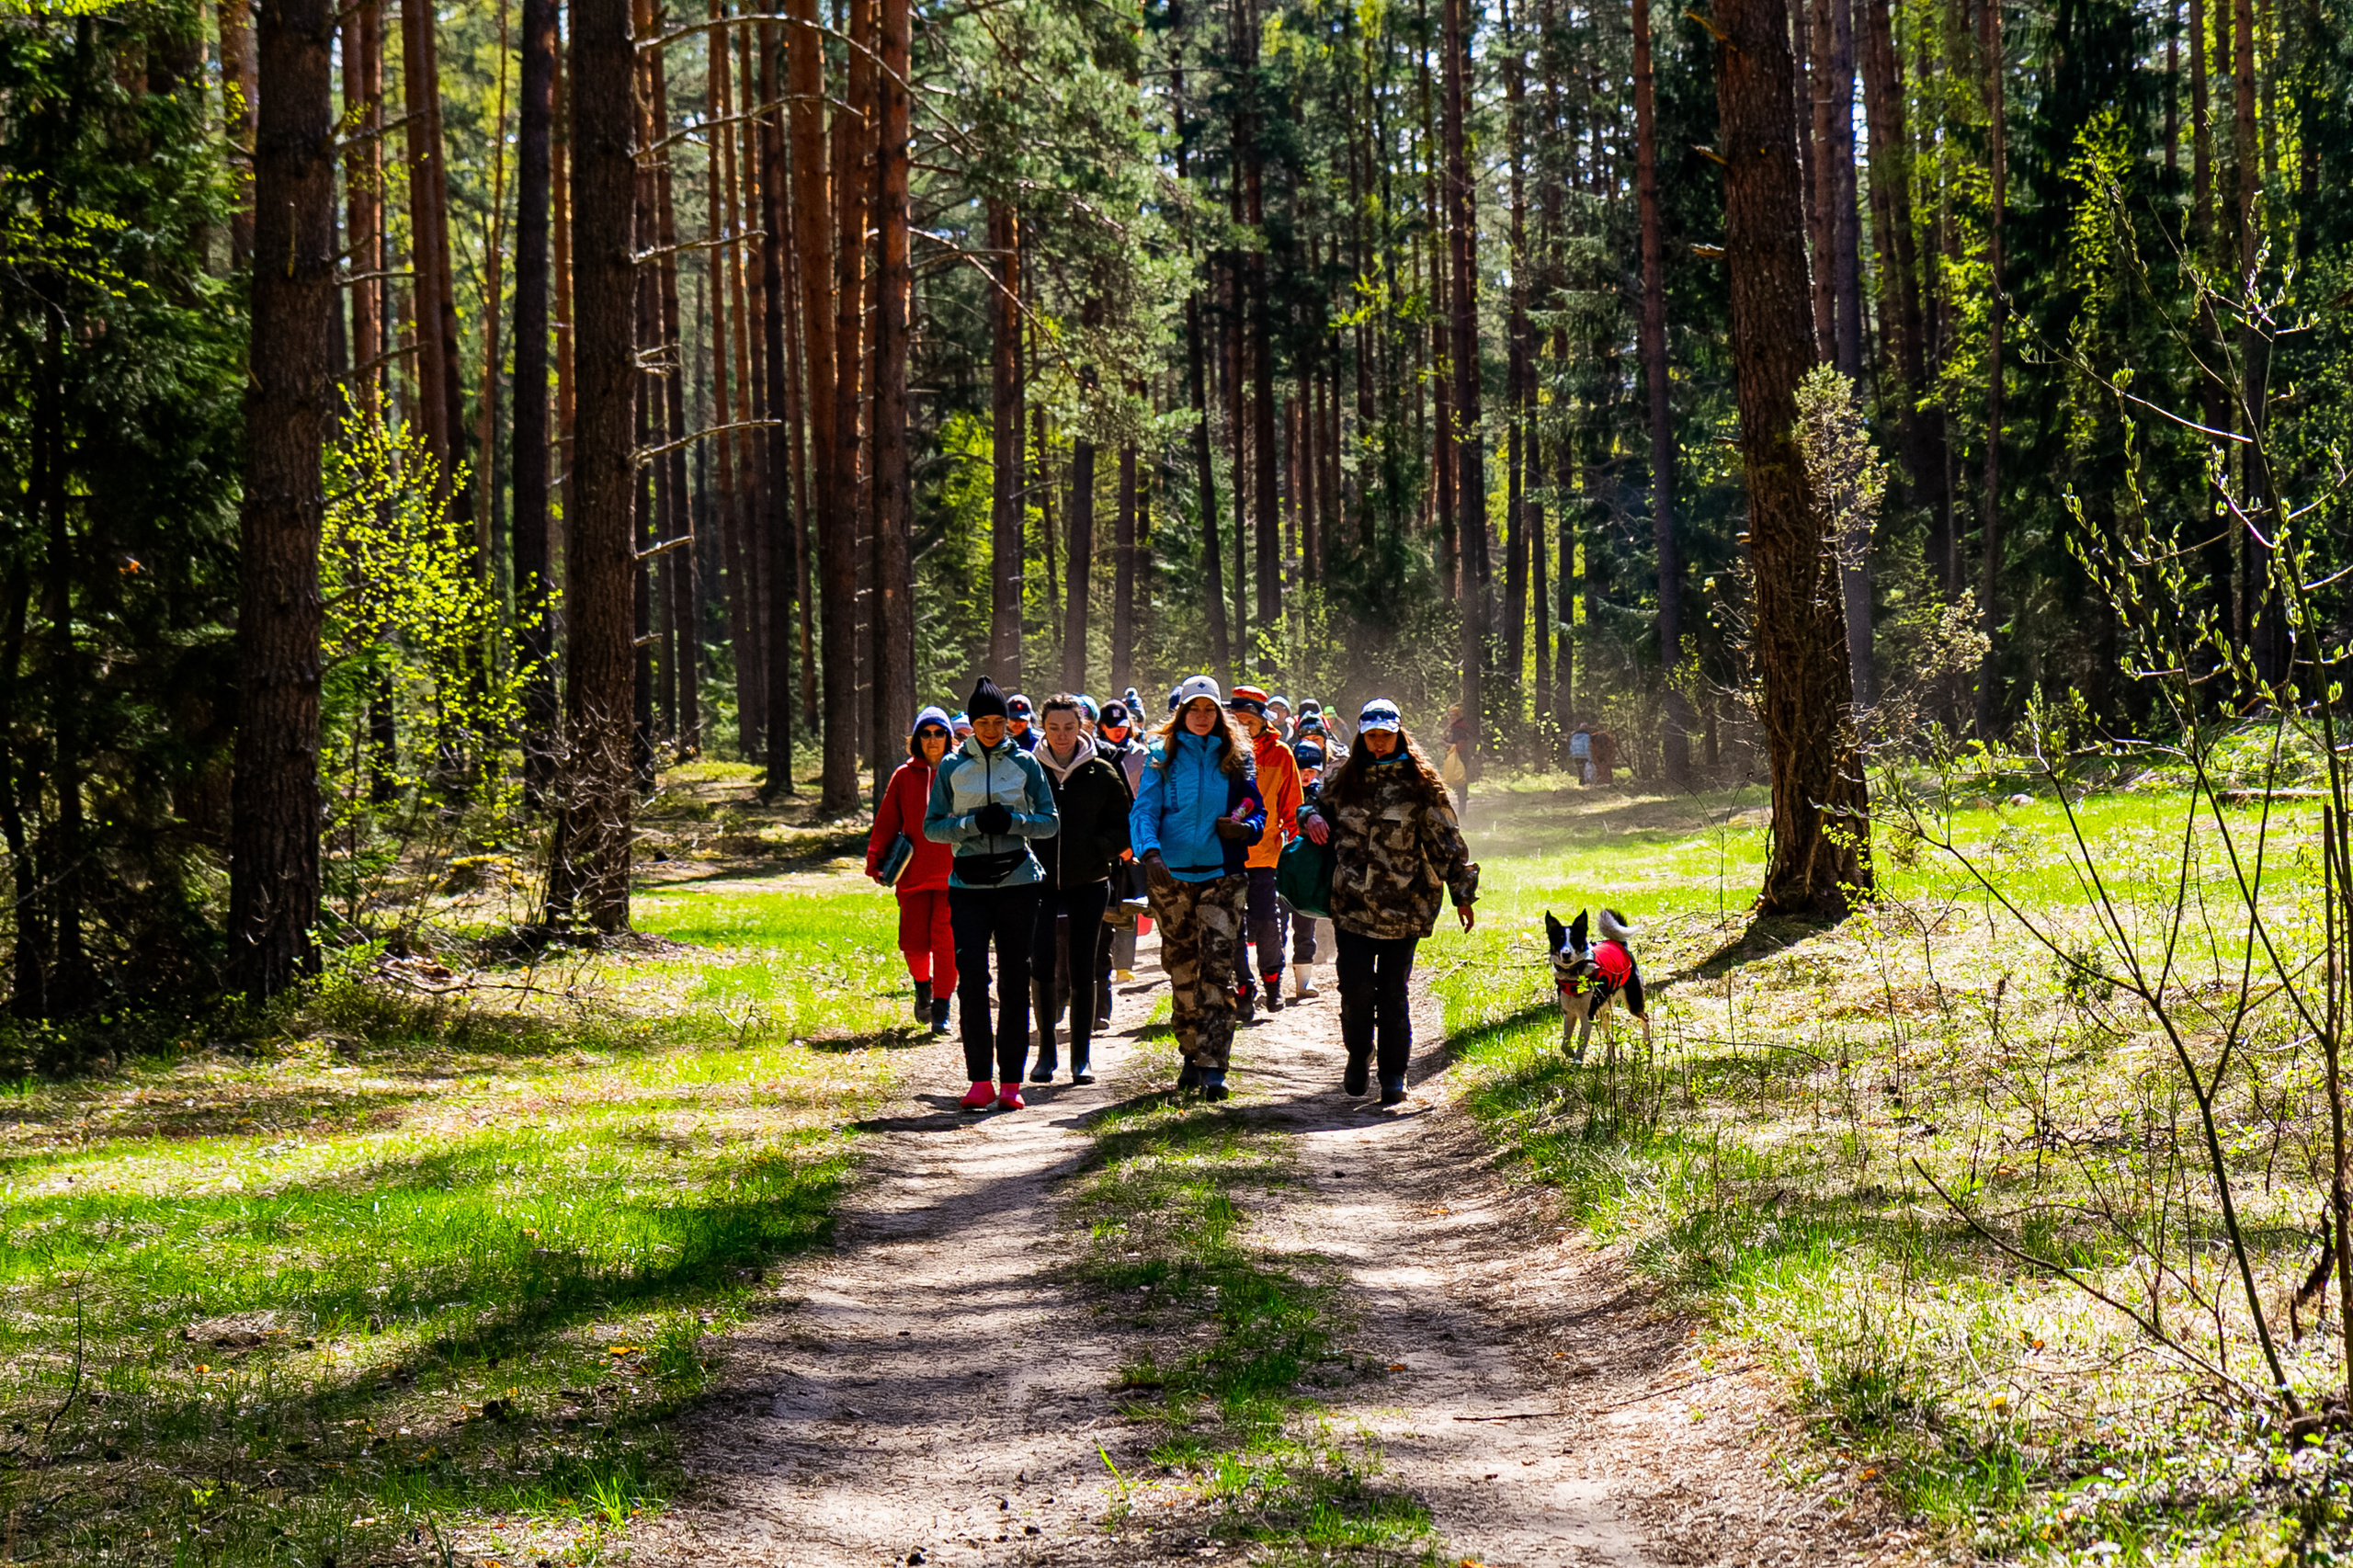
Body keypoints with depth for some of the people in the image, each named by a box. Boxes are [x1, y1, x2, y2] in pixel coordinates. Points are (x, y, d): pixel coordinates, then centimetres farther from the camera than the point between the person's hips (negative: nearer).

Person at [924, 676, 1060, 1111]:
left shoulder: (1024, 763, 4)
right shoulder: (951, 767, 5)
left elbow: (1050, 822, 4)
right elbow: (932, 827, 5)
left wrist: (1013, 821, -14)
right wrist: (973, 824, -12)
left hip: (1017, 881, 0)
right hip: (968, 883, 0)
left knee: (1014, 980, 1)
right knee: (971, 978, -9)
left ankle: (1011, 1080, 7)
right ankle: (980, 1079, -3)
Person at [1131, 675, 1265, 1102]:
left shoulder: (1235, 757, 8)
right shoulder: (1163, 757, 5)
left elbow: (1258, 810, 13)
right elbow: (1143, 810, -3)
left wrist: (1244, 827, -10)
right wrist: (1149, 851, -22)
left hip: (1220, 874, -1)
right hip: (1171, 874, 1)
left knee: (1217, 967, -12)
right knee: (1181, 968, 8)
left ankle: (1213, 1066, -17)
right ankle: (1192, 1055, 21)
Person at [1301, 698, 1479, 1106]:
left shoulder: (1418, 781, 1)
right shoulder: (1343, 777, 10)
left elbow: (1447, 839, 3)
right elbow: (1320, 806, 27)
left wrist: (1463, 893, 2)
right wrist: (1312, 817, 1)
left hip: (1402, 905, -2)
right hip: (1351, 901, 2)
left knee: (1392, 991, -1)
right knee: (1356, 987, -2)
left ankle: (1394, 1073, 11)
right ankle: (1357, 1057, 23)